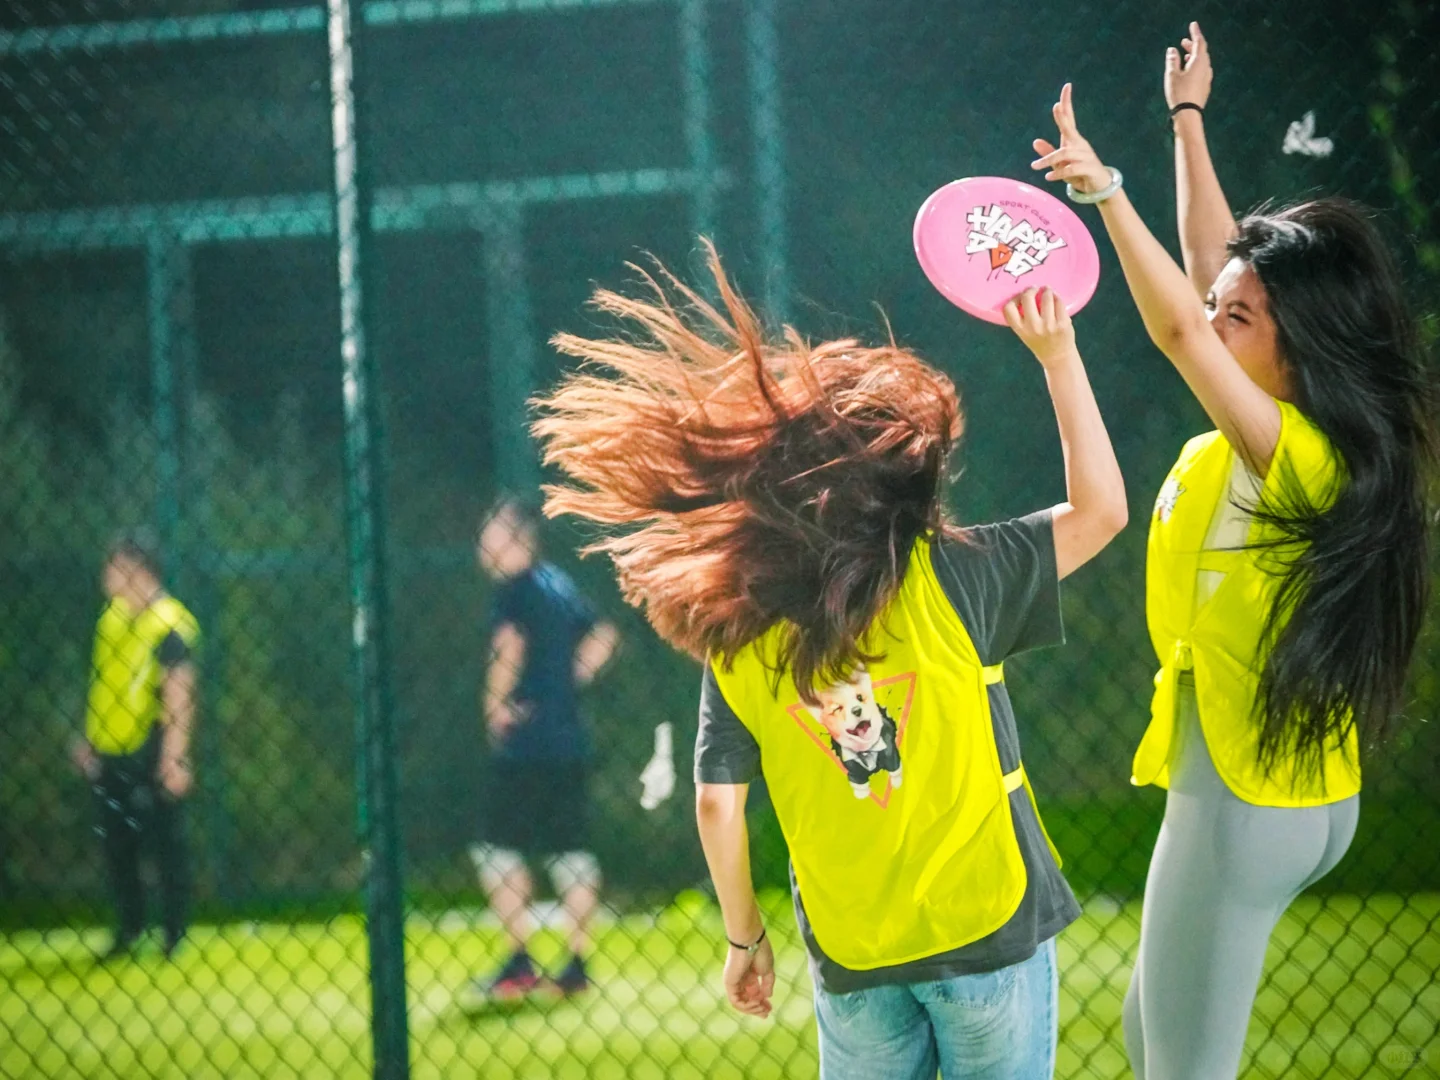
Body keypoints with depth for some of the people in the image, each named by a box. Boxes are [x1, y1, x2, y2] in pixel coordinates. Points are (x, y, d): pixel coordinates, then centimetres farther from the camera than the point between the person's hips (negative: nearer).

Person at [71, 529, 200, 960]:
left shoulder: (169, 624, -15)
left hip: (150, 757, -8)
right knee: (115, 844, 12)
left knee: (166, 844, 0)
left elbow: (179, 696, -17)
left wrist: (174, 759, -20)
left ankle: (175, 932, 9)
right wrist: (88, 739, 19)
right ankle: (129, 928, 25)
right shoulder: (114, 615, 10)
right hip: (110, 754, 8)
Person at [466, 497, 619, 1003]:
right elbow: (603, 637, 24)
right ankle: (578, 965, 8)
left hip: (526, 741, -8)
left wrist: (496, 705, -14)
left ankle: (521, 961, -8)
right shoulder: (560, 585, 14)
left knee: (498, 848, -2)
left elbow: (509, 645, -26)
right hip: (569, 739, 8)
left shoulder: (515, 588, -10)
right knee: (571, 850, 8)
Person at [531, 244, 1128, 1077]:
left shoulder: (736, 637, -4)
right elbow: (1100, 509, -5)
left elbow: (718, 804, -3)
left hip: (852, 960, 3)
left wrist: (744, 938, 11)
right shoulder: (950, 580, -12)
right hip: (986, 931, -3)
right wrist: (1058, 354, -4)